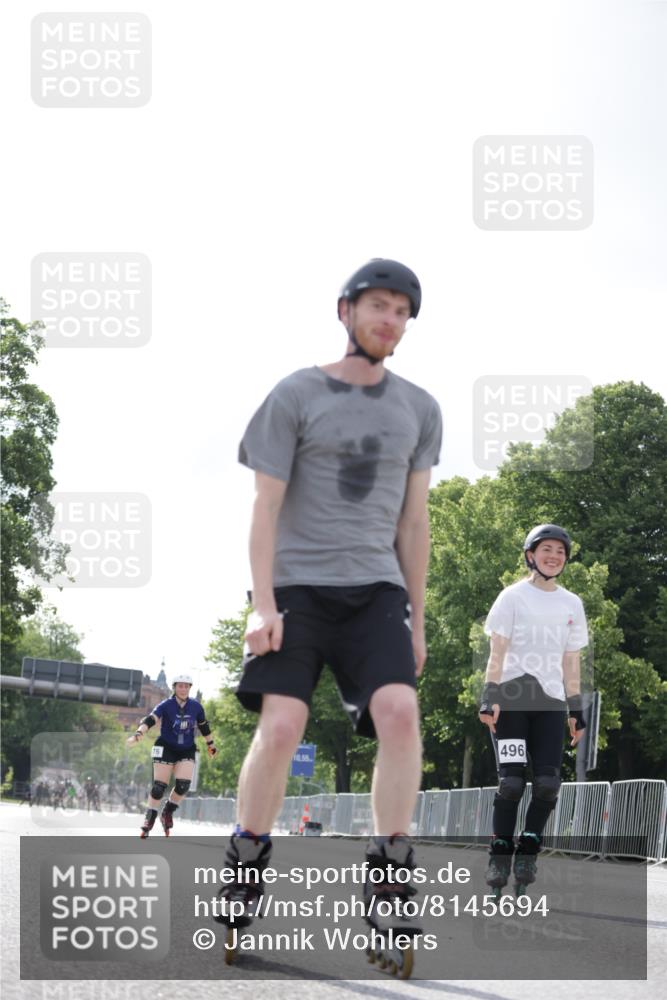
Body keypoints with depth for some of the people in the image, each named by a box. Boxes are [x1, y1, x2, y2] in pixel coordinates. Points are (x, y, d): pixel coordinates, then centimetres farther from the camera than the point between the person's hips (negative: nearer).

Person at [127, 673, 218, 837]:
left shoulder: (196, 707, -1)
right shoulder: (166, 705, -12)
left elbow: (203, 727, 14)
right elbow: (150, 720, -25)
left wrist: (211, 745, 23)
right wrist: (139, 734, -42)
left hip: (187, 750, 3)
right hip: (166, 748, -3)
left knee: (183, 785, -14)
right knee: (159, 786, -8)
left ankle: (167, 813, 9)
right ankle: (149, 819, 8)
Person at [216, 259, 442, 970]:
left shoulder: (418, 410, 11)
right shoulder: (296, 396, 0)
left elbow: (414, 520, 15)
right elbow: (265, 507, -3)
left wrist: (416, 618, 13)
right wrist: (263, 604, -12)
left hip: (376, 590, 3)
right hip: (298, 584, -2)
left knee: (398, 710, -20)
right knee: (280, 724, -15)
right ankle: (244, 870, 3)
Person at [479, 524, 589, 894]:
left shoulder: (572, 604, 16)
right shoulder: (513, 597, 3)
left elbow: (571, 661, 18)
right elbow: (497, 651, -2)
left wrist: (576, 709, 12)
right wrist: (490, 697, -13)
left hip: (550, 702, 4)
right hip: (512, 698, -4)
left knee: (548, 783, -9)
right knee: (512, 781, -10)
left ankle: (527, 850, 4)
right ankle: (500, 855, -1)